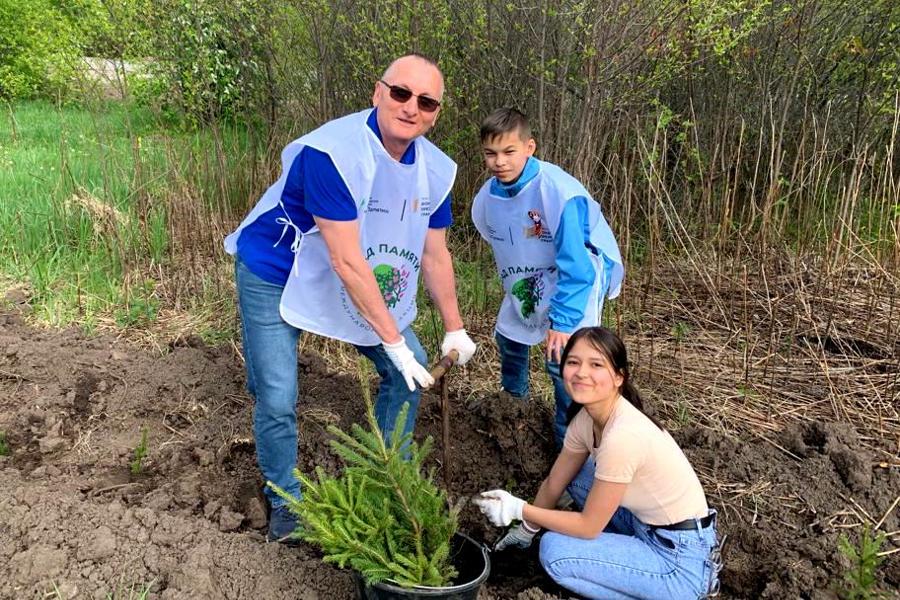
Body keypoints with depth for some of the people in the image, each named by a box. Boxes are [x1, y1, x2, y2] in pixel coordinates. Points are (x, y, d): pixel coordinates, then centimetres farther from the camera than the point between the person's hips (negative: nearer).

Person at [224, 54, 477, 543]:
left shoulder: (435, 170, -11)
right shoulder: (332, 152, -33)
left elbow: (435, 256, 0)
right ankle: (284, 501, 19)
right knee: (277, 398, -9)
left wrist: (454, 329, 2)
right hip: (274, 276, -6)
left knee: (409, 371, 6)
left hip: (364, 281, 6)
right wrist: (393, 340, -30)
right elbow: (346, 262, -33)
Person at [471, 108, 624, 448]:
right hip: (527, 282, 7)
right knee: (508, 333, 20)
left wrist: (563, 320, -30)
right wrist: (513, 286, 13)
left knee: (562, 360, -17)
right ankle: (514, 395, 51)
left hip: (580, 275, -7)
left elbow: (575, 266, -31)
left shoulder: (558, 191, -33)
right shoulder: (487, 198, -11)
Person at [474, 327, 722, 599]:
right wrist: (526, 529, 18)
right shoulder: (587, 416, -5)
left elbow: (588, 526, -20)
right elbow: (554, 483, 10)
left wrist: (518, 509, -12)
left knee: (555, 550, -13)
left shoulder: (622, 436, -30)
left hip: (682, 563, -8)